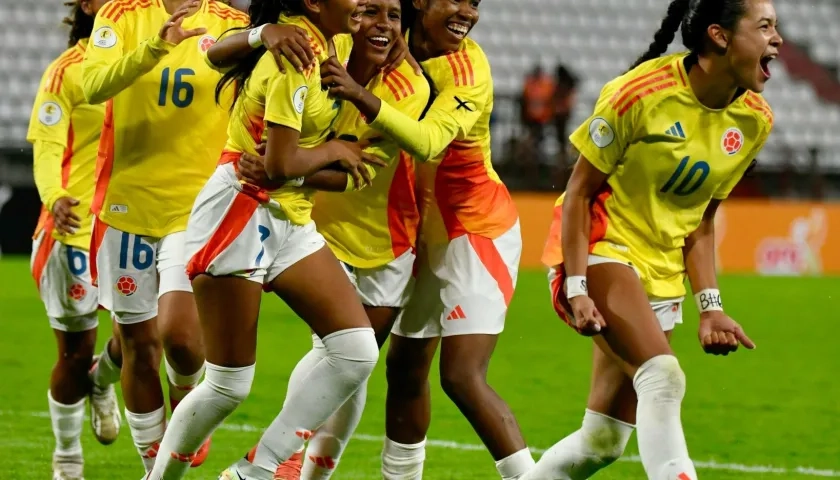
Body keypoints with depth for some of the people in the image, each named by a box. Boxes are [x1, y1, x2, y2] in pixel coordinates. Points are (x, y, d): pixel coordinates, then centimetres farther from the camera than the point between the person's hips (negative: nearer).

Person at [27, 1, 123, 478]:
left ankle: (102, 382, 30)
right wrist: (55, 198, -32)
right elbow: (47, 151, -12)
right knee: (76, 352, 4)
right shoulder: (67, 72, -8)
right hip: (74, 228, -4)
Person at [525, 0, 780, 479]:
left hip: (662, 272, 7)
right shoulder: (643, 93, -18)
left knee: (604, 440, 5)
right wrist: (576, 288, -19)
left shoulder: (755, 120, 0)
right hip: (601, 247, -7)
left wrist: (710, 306, 1)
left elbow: (701, 219, 10)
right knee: (663, 378, -28)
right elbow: (579, 192, -12)